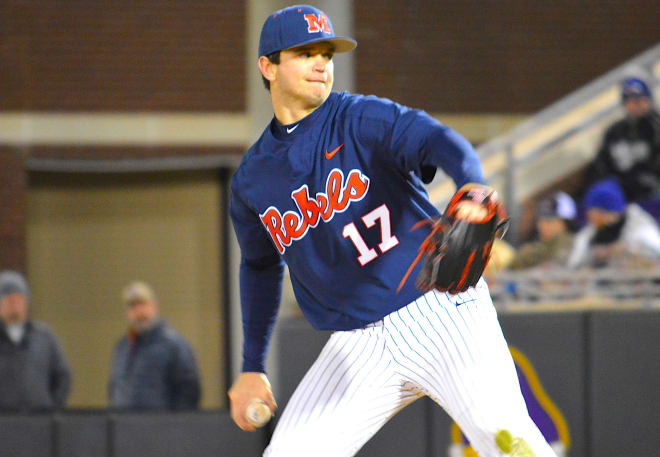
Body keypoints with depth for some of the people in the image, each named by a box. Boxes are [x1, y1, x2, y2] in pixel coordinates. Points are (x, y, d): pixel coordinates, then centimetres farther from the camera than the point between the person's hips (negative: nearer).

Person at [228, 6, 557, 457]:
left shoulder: (364, 119, -5)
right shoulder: (252, 180, 9)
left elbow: (438, 141, -25)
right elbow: (260, 265, 26)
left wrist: (472, 190, -48)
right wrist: (252, 367, 24)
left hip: (439, 309, -5)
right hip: (359, 347, 5)